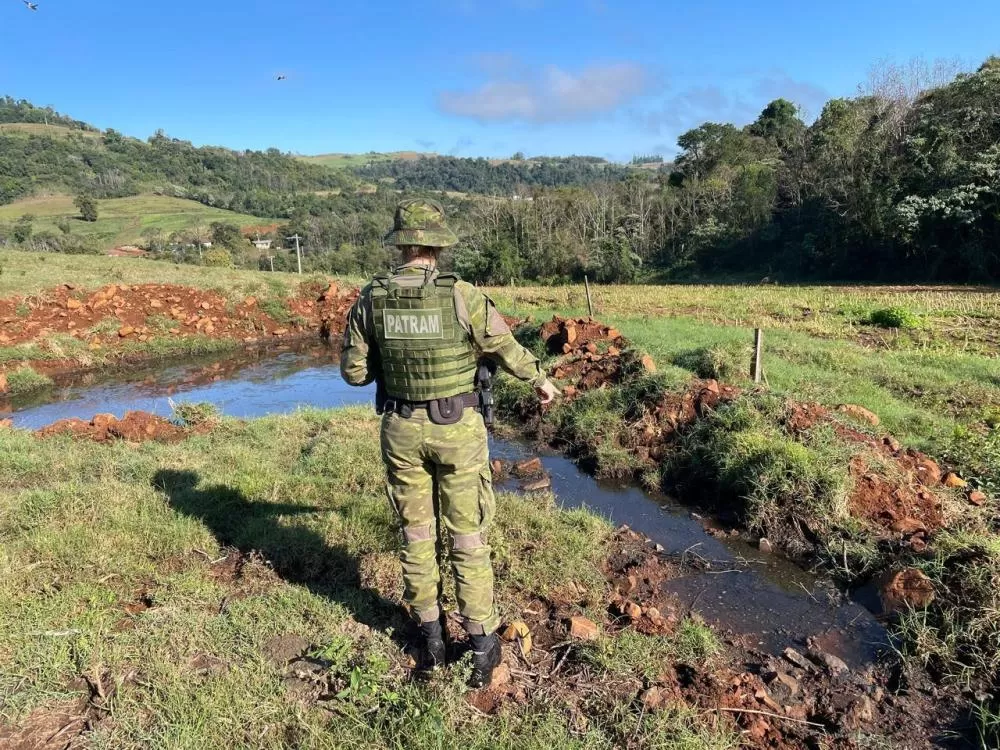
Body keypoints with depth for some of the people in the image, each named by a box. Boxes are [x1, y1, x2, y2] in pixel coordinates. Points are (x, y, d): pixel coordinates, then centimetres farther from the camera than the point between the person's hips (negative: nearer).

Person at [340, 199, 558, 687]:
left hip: (402, 429, 2)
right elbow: (506, 349, -4)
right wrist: (539, 380, 16)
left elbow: (354, 372, 0)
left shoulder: (371, 299, -6)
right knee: (467, 538, 9)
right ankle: (483, 645, 20)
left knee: (416, 536, 16)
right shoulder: (461, 295, -14)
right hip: (457, 428, -2)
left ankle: (430, 640, 30)